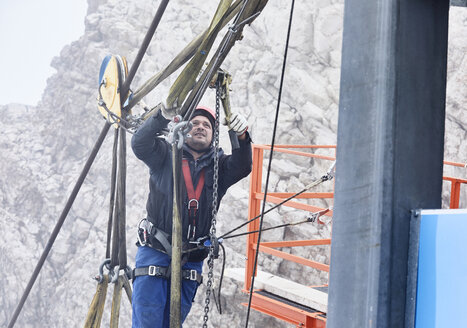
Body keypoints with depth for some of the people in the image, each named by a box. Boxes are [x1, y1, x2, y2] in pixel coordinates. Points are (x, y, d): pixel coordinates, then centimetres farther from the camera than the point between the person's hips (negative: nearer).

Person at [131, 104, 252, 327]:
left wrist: (241, 138, -29)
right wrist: (164, 116, -32)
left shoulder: (218, 165, 11)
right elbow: (140, 144, -14)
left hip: (191, 260, 3)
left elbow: (242, 167, -8)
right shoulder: (165, 155, 5)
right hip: (155, 253, -3)